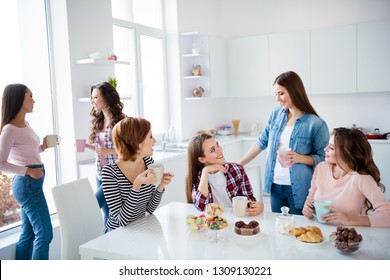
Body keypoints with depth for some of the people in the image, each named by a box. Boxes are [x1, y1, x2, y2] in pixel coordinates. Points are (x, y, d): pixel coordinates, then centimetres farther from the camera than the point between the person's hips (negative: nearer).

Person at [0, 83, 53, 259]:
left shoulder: (25, 124, 10)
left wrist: (42, 147, 6)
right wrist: (28, 171, -20)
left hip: (31, 183, 9)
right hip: (27, 184, -9)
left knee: (28, 234, 15)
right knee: (44, 233, -6)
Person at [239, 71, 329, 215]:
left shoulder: (316, 124, -12)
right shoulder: (276, 114, 3)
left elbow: (323, 158, -4)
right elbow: (261, 143, 11)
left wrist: (299, 158, -21)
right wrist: (237, 165, 9)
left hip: (298, 189, -4)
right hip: (275, 186, 5)